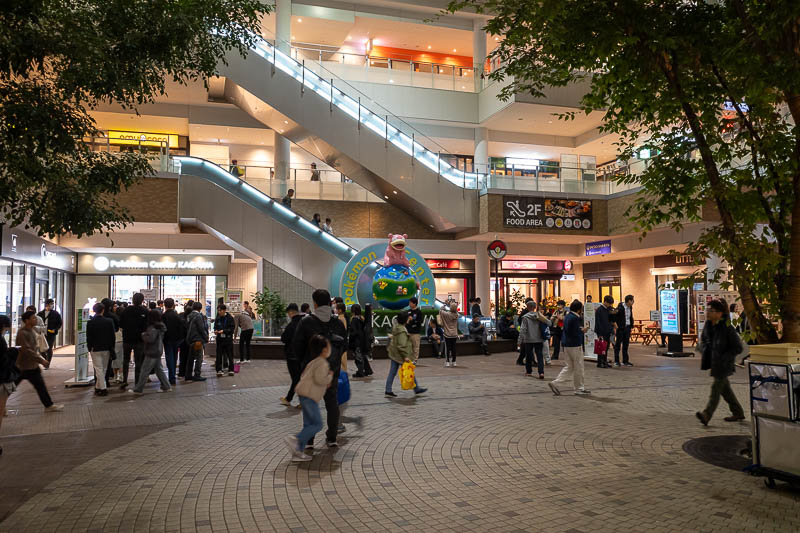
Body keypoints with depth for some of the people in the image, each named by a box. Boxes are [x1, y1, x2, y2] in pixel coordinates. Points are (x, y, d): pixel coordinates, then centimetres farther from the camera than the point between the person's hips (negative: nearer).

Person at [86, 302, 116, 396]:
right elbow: (113, 336, 0)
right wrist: (112, 348, 11)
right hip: (107, 349, 2)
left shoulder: (90, 322, -9)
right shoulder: (109, 321, -5)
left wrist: (89, 348, 9)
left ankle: (103, 388, -4)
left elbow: (89, 338, -3)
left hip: (95, 349, -2)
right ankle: (98, 387, 20)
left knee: (99, 369, 0)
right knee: (103, 369, 13)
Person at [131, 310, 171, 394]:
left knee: (144, 371, -1)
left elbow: (150, 339, -30)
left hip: (152, 352, -9)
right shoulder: (160, 327, 10)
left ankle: (138, 389, 6)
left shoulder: (153, 328, -20)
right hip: (158, 351, 9)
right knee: (159, 369, 15)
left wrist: (143, 335, -13)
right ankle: (166, 386, 16)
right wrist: (146, 334, 14)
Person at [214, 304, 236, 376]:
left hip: (228, 339, -3)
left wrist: (224, 331, -20)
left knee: (230, 354, 3)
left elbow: (232, 329, -8)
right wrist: (215, 331, -7)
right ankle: (219, 369, 7)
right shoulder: (217, 319, 6)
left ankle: (231, 369, 12)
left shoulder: (230, 318, -5)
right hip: (219, 339, 3)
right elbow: (215, 327, 15)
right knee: (219, 355, 0)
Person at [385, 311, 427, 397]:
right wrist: (405, 356, -23)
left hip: (394, 354, 9)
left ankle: (388, 391, 8)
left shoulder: (396, 326, 4)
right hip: (400, 355, -9)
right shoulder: (402, 331, -24)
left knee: (392, 372, 9)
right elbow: (401, 345, -26)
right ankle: (416, 389, 18)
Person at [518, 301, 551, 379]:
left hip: (528, 340, -1)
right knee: (540, 356, 1)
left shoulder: (525, 317, -9)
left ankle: (529, 371, 24)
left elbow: (522, 329, -12)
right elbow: (549, 323, -1)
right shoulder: (539, 316, -2)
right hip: (539, 339, 1)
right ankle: (541, 372, -12)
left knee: (528, 356, 13)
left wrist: (520, 340, -7)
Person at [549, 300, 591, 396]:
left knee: (569, 367, 14)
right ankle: (579, 388, 14)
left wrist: (581, 329, 11)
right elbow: (574, 333, -23)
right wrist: (582, 330, -7)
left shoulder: (567, 316, 12)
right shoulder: (575, 318, -18)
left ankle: (555, 383, 3)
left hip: (566, 345, 9)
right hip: (574, 345, -9)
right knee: (578, 367, 4)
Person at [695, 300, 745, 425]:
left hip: (723, 364, -8)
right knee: (725, 389, 17)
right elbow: (703, 340, 20)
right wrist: (704, 349, -1)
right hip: (713, 362, 8)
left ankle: (706, 415, -14)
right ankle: (738, 412, 32)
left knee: (716, 388, -10)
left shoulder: (727, 328, -16)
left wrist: (724, 357, -19)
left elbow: (738, 347, -13)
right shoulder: (708, 325, 5)